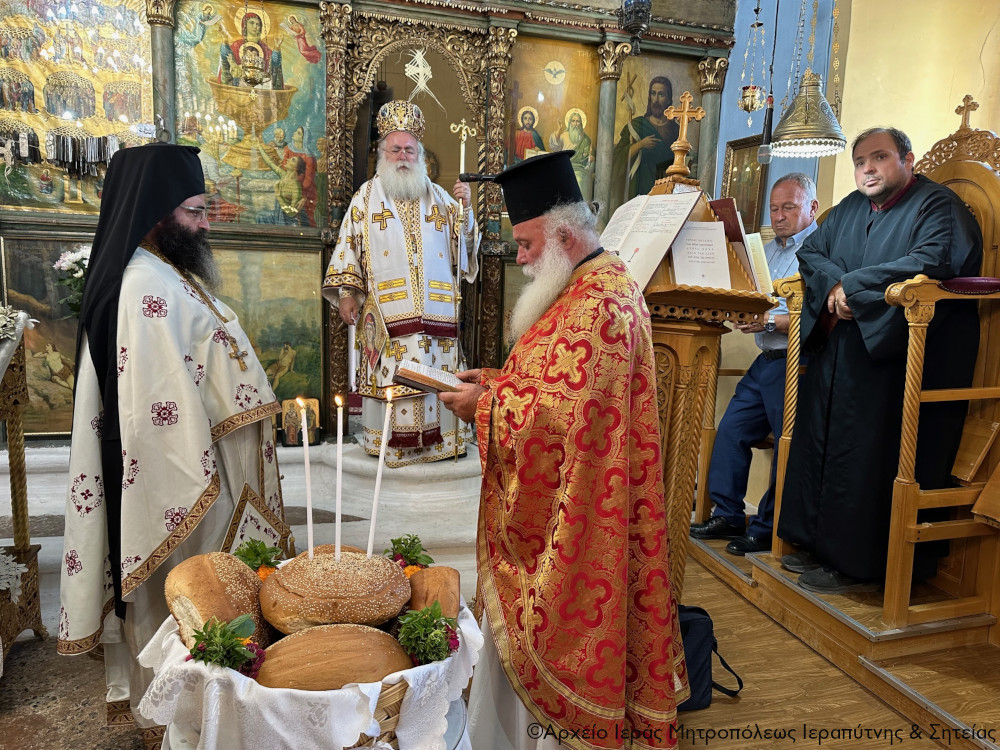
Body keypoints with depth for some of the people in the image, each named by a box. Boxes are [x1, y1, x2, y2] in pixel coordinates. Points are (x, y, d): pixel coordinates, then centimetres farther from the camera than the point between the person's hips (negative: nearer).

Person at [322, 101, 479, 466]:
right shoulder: (367, 197, 11)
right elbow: (349, 245, 8)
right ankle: (389, 442, 6)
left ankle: (439, 438, 9)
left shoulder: (438, 197, 16)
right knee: (389, 376, -4)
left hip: (435, 309, 2)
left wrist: (464, 207, -3)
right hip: (386, 310, -2)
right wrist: (347, 292, -1)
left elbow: (464, 241, 14)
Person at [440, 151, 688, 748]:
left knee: (559, 624, 5)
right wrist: (500, 380, 6)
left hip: (572, 514, -10)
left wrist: (485, 405, -14)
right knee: (524, 623, 19)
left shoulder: (598, 303, -21)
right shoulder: (599, 285, 12)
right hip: (558, 506, 10)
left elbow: (562, 413, -26)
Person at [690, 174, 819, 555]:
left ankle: (768, 530, 8)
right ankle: (727, 516, 17)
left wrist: (770, 322, -25)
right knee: (730, 431, 6)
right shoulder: (769, 250, 20)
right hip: (765, 361, 9)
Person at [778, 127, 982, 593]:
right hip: (837, 354, 8)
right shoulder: (851, 208, 19)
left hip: (894, 359, -7)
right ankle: (817, 541, 21)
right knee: (819, 445, 9)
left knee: (868, 458, -7)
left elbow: (930, 263, -21)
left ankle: (859, 563, 4)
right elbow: (810, 251, 15)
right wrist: (834, 282, -7)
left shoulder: (937, 206, -5)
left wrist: (852, 285, -16)